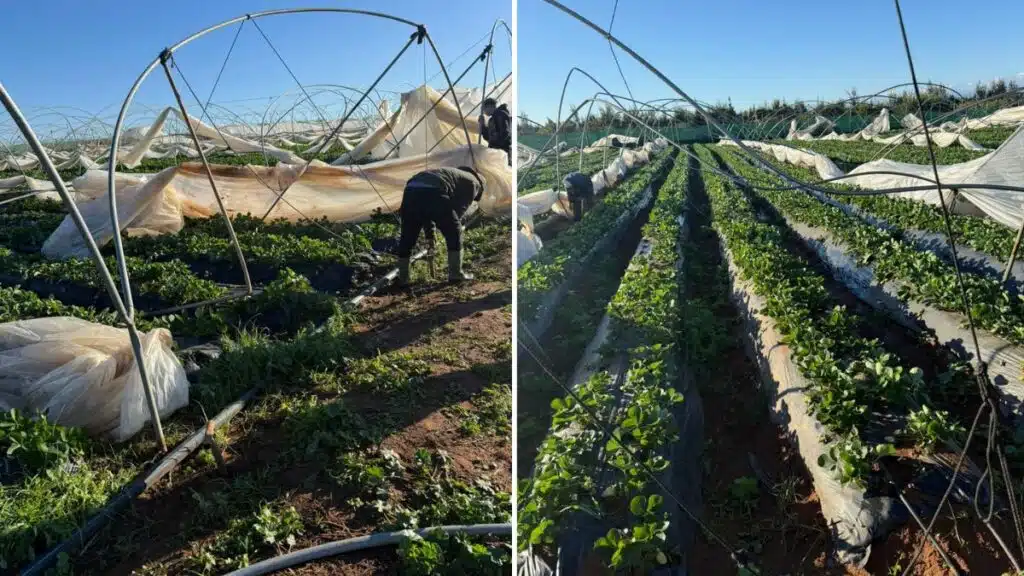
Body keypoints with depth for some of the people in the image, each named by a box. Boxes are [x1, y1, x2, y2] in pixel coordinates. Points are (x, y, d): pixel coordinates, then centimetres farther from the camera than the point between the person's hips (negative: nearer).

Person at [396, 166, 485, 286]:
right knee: (454, 233, 14)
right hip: (433, 194, -7)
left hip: (411, 191, 7)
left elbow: (425, 211, 39)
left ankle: (402, 278, 24)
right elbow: (459, 209, 12)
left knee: (407, 237, 19)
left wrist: (429, 234, 38)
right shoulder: (472, 182, 23)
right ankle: (455, 274, 20)